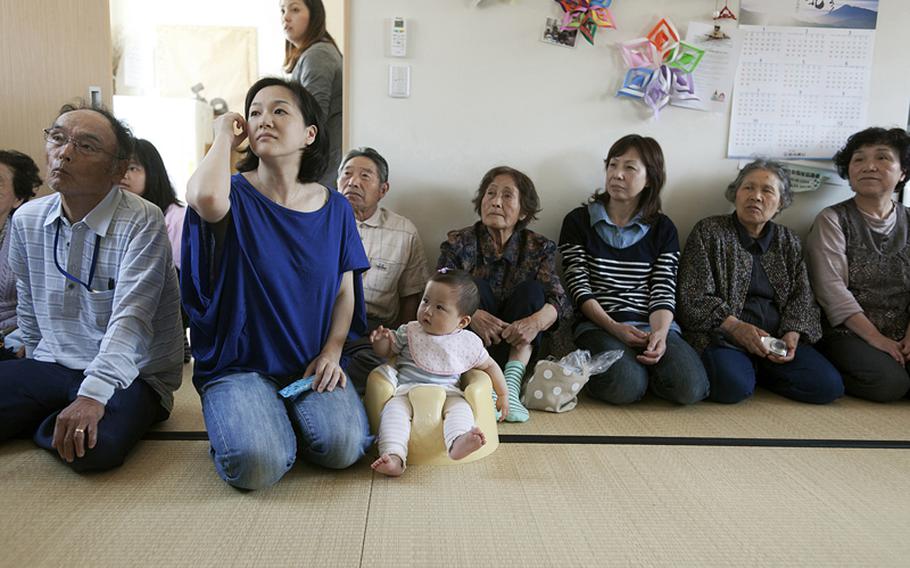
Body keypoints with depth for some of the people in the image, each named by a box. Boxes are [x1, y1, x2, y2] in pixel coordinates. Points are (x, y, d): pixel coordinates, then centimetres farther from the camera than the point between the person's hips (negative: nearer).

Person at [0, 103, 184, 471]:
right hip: (51, 367, 4)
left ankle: (35, 425, 1)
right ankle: (47, 417, 7)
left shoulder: (142, 222, -16)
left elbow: (131, 317, -25)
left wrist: (93, 395, -34)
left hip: (128, 375, -4)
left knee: (93, 447, -32)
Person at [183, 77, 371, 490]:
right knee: (258, 466, -25)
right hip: (238, 364, -2)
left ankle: (287, 422, 10)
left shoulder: (334, 208, 4)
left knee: (342, 448, -23)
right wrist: (224, 135, -14)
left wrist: (332, 352, -6)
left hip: (311, 364, 3)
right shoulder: (236, 195, -6)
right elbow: (204, 197, -34)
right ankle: (242, 420, 10)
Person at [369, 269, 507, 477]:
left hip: (447, 393, 0)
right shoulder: (409, 332, 10)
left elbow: (489, 366, 20)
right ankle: (394, 457, -45)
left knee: (461, 408, -30)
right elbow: (386, 351, 19)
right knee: (393, 408, -29)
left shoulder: (468, 343, 8)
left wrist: (503, 394, 19)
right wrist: (381, 340, -4)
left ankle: (458, 442, -57)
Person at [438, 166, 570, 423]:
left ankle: (512, 383, -35)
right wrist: (471, 315, -34)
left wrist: (537, 321, -35)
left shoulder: (539, 247, 2)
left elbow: (559, 300, -12)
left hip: (515, 346, 1)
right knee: (474, 286, -22)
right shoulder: (458, 243, -2)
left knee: (531, 289, -19)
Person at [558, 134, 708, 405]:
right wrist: (614, 327, -16)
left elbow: (663, 292, 3)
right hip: (597, 324, -2)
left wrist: (659, 333, -18)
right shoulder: (578, 221, 7)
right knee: (626, 386, -32)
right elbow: (578, 287, -1)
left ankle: (640, 363, 6)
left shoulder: (662, 228, 13)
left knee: (691, 387, -24)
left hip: (651, 325, 3)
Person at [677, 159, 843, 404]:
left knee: (828, 385, -18)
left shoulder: (788, 241, 18)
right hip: (723, 335, -5)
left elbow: (802, 297, 12)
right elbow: (694, 297, -5)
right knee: (734, 386, -35)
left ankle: (757, 371, 4)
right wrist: (736, 327, -17)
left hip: (777, 336, 5)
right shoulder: (708, 231, 4)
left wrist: (792, 334, -9)